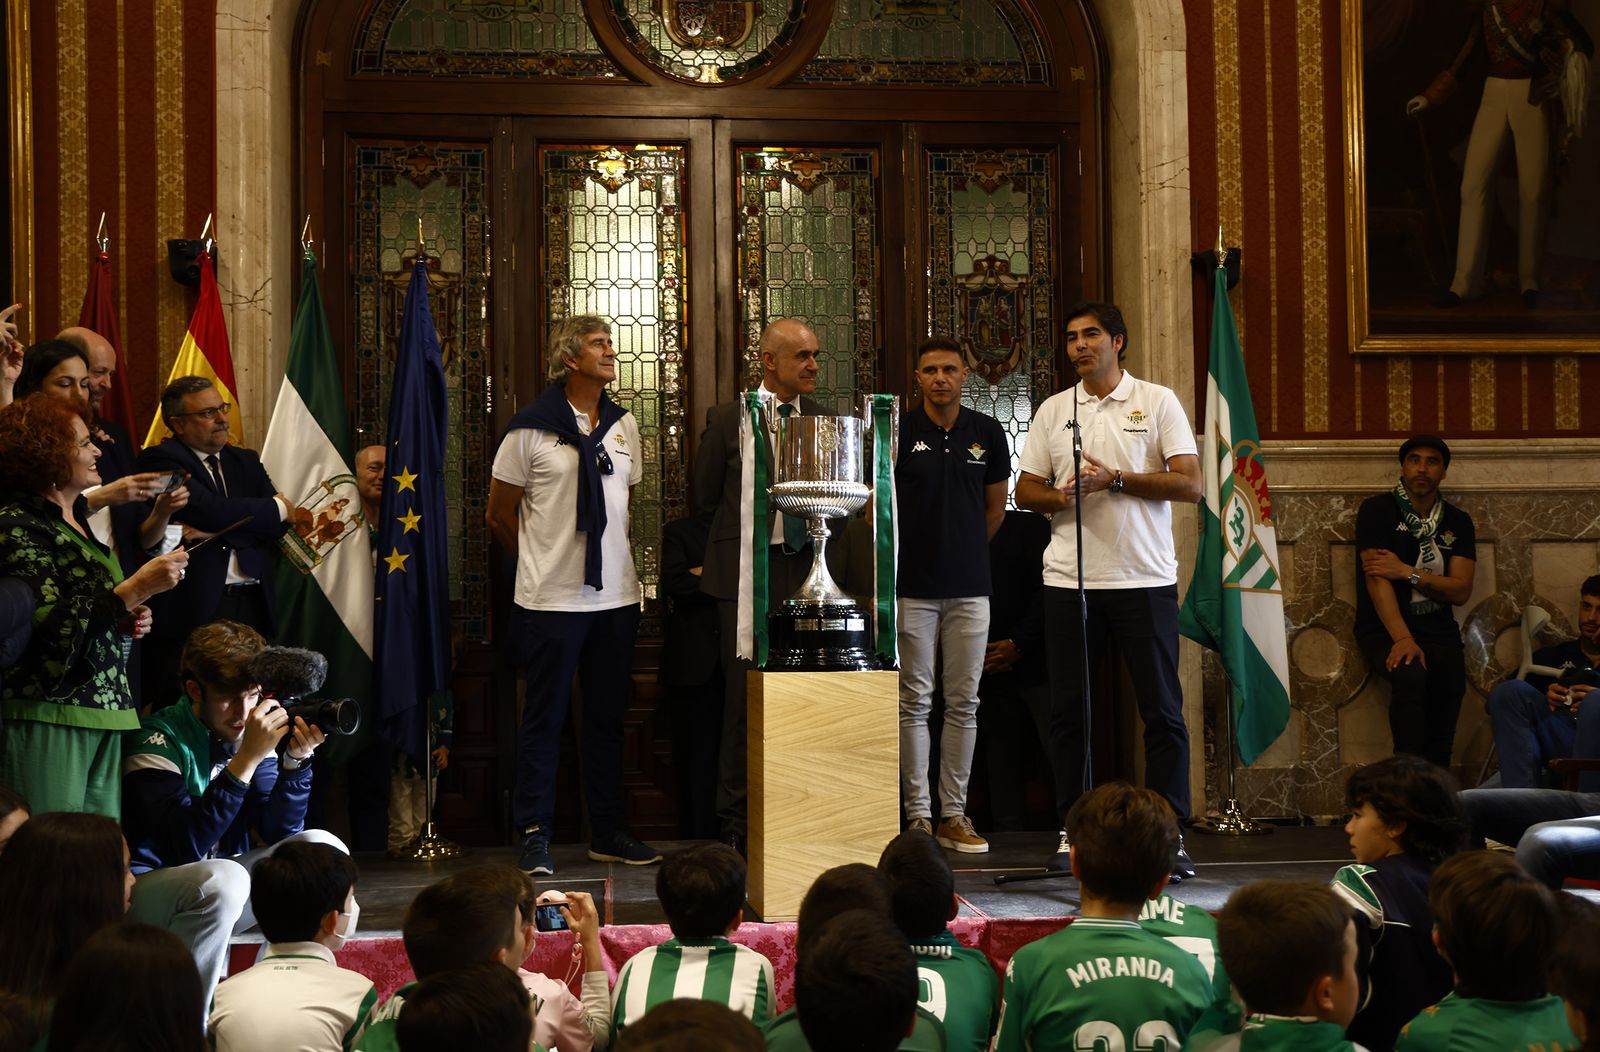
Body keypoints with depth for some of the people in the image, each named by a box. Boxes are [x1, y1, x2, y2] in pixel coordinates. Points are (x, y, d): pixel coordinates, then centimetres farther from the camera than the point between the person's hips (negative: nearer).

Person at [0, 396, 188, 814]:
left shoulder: (78, 521, 17)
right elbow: (50, 630, -21)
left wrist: (129, 619, 12)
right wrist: (133, 592, -24)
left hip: (101, 717, 9)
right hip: (48, 720, -9)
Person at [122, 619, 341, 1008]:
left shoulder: (251, 733, 0)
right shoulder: (159, 740, -19)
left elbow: (280, 832, -1)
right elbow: (183, 846, -32)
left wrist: (295, 760, -18)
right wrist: (247, 759, -35)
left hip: (221, 882, 7)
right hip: (147, 886, -7)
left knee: (322, 848, -9)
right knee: (222, 878, -36)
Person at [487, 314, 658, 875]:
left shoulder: (623, 425, 10)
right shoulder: (532, 428, -6)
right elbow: (499, 514, 2)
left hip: (616, 596, 5)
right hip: (551, 598, -5)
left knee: (608, 715, 11)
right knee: (545, 718, 0)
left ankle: (608, 833, 20)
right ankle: (534, 836, 8)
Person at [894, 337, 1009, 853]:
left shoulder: (987, 433, 6)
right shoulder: (897, 431, -2)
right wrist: (907, 549, 9)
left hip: (969, 586, 2)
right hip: (912, 587, -2)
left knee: (963, 703, 5)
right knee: (915, 702, 0)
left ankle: (954, 814, 12)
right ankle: (918, 815, 6)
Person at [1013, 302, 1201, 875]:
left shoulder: (1157, 402, 3)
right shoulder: (1052, 410, 13)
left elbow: (1189, 484, -5)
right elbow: (1025, 489, 13)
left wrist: (1115, 479, -13)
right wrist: (1060, 496, -9)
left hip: (1145, 576, -3)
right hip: (1069, 577, 3)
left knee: (1162, 709, -2)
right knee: (1068, 708, 5)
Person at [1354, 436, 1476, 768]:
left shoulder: (1458, 522, 13)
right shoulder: (1377, 510, 0)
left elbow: (1461, 591, 3)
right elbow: (1376, 579, -11)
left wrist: (1407, 572, -12)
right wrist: (1402, 638, -23)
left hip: (1437, 628, 4)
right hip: (1384, 628, -4)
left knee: (1450, 686, -23)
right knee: (1410, 674, -32)